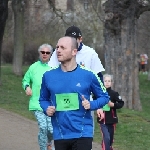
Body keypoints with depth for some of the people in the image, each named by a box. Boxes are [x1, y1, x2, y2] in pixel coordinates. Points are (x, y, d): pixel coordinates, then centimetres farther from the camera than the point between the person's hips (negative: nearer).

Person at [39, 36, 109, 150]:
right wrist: (46, 109, -3)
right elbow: (43, 99, 18)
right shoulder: (48, 76, 4)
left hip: (83, 134, -3)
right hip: (59, 135, 3)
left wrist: (91, 105, -11)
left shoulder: (88, 75, -2)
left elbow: (104, 97, 8)